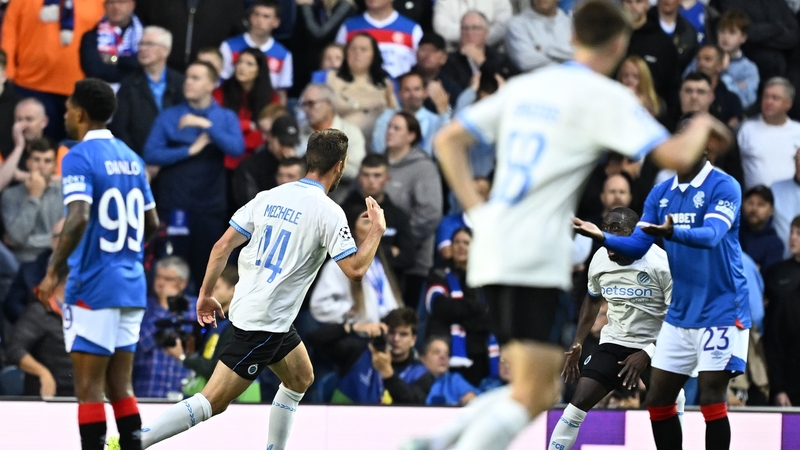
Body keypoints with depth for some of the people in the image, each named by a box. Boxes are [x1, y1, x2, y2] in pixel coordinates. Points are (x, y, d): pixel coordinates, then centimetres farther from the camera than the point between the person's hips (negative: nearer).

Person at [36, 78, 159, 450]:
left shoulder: (79, 157, -10)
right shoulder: (130, 157, 13)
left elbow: (78, 218, -24)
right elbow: (151, 224, 18)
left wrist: (54, 271, -19)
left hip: (93, 287, -7)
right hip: (131, 284, 7)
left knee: (89, 388, -5)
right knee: (119, 386, 11)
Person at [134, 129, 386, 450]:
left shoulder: (270, 197, 7)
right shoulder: (328, 212, -13)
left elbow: (223, 246, 6)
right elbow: (355, 269, -15)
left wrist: (206, 293, 15)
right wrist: (377, 230, 0)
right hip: (266, 322, -9)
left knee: (301, 379, 25)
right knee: (213, 402, -9)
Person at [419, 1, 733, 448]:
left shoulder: (524, 86, 16)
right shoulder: (607, 96, -3)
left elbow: (448, 141, 17)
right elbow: (676, 156, -11)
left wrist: (477, 210, 16)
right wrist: (701, 128, 10)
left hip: (492, 251, 8)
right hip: (538, 259, -8)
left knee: (543, 391, 16)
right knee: (530, 398, -6)